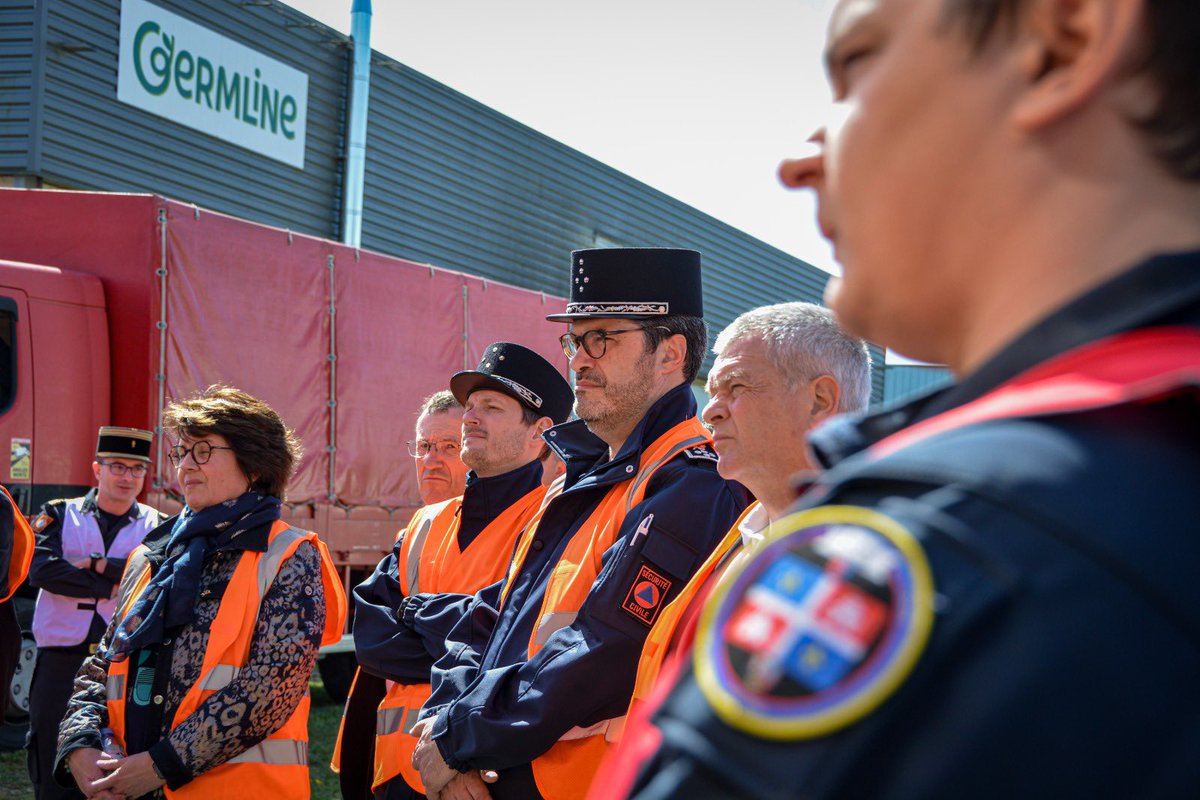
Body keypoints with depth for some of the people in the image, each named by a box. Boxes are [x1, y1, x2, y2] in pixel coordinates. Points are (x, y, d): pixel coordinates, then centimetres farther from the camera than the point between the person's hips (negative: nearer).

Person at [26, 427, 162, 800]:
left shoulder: (157, 527, 8)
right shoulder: (59, 515, 7)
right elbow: (42, 571, -11)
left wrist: (98, 564, -13)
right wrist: (117, 585, -12)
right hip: (61, 660, 0)